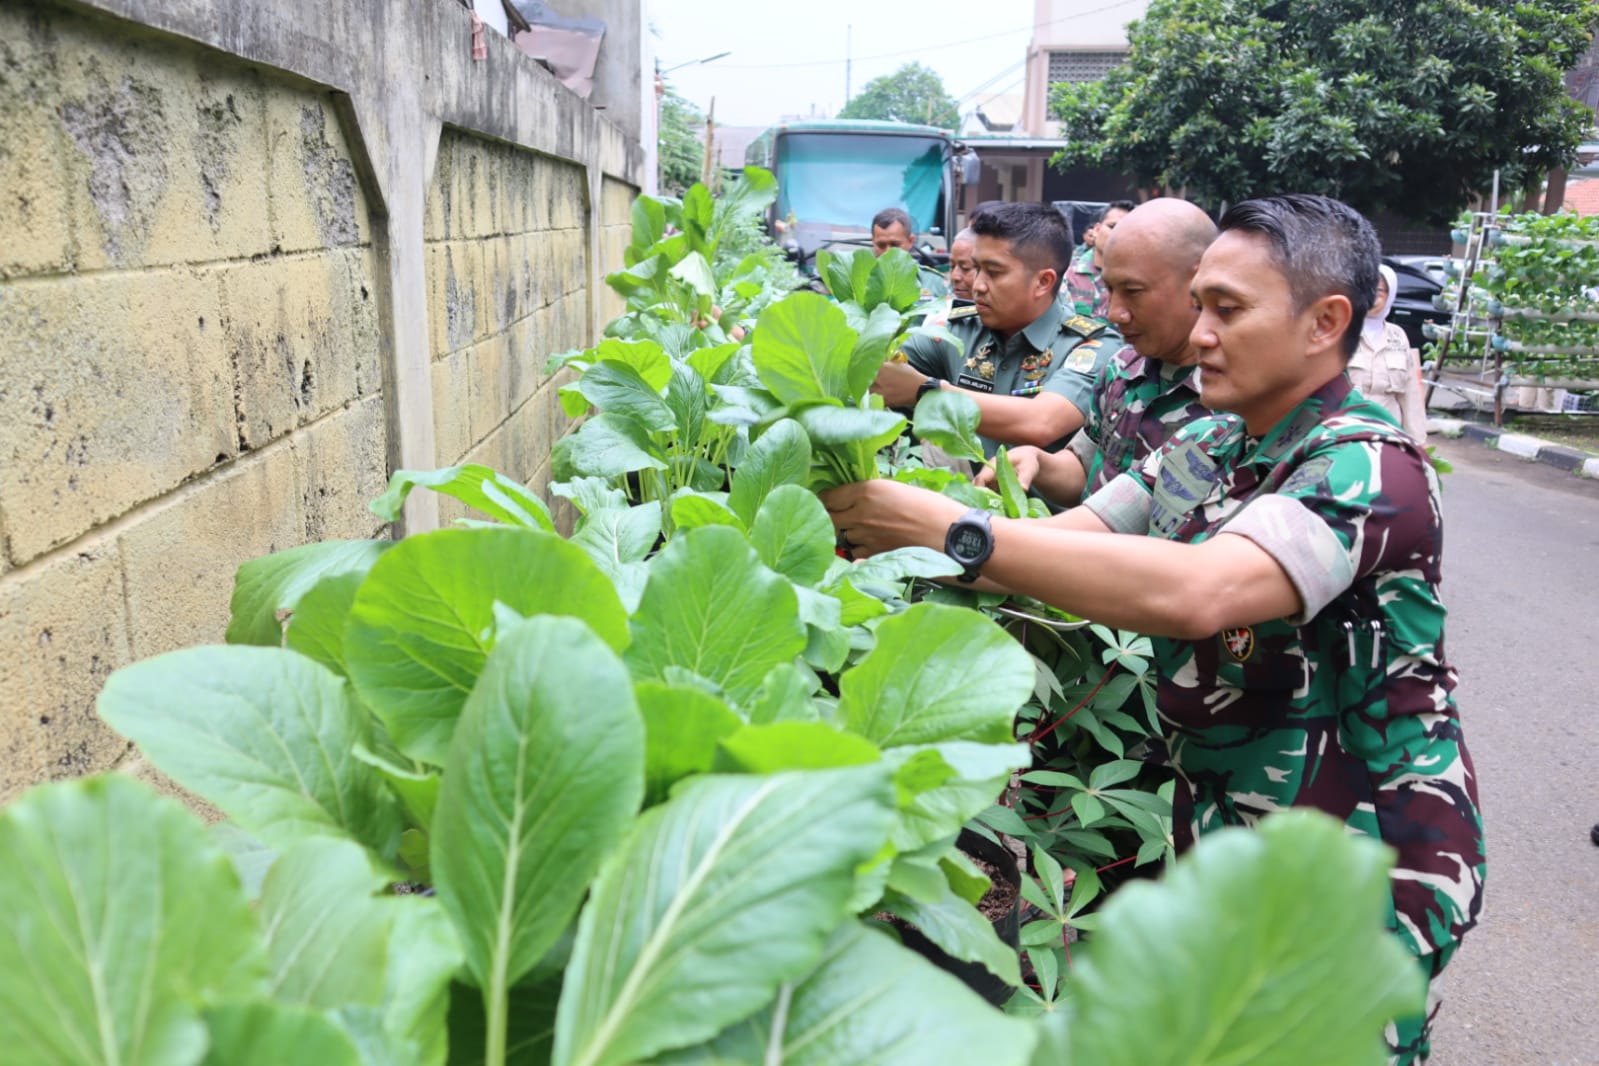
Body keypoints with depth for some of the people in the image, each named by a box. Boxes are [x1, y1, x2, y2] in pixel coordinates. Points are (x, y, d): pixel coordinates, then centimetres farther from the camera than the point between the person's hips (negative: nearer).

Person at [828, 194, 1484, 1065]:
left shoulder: (1369, 467, -22)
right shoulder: (1207, 447, 2)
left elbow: (1194, 592, -39)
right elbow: (1066, 541, -3)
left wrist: (951, 530, -39)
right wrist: (886, 532, -18)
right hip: (1222, 837, 6)